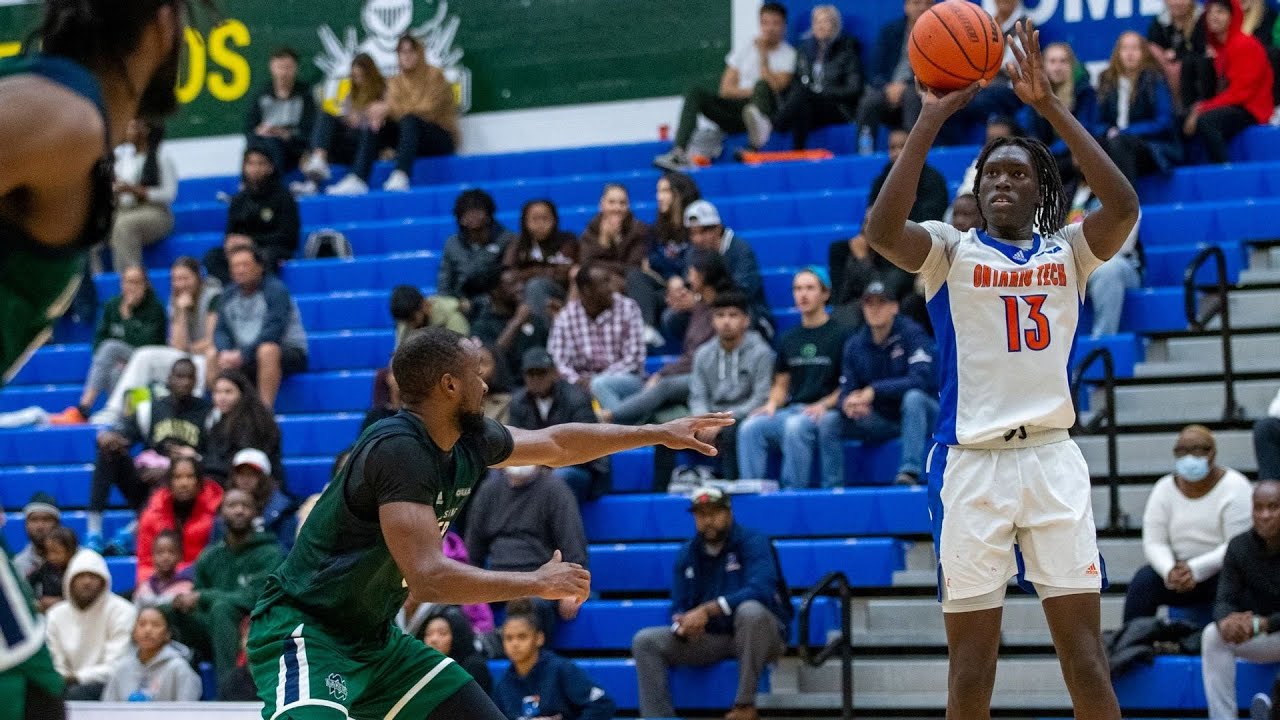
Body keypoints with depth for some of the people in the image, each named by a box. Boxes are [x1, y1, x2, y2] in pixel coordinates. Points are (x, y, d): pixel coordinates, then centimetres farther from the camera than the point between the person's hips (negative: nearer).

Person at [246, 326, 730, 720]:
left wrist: (659, 433, 26)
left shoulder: (468, 443, 2)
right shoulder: (399, 450, -24)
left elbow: (554, 444, 21)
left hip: (373, 639, 10)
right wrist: (537, 583, -21)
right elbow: (427, 577, -31)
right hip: (303, 631, -10)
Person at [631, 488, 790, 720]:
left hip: (756, 636, -5)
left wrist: (707, 610, -35)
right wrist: (683, 626, -21)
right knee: (645, 642, -11)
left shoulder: (753, 543, -10)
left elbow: (760, 589, -27)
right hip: (709, 638, 5)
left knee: (750, 610, -38)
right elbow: (679, 608, 5)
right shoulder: (687, 555, 6)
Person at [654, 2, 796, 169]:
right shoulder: (744, 51, 17)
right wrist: (752, 92, -6)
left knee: (762, 85, -36)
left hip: (766, 109, -4)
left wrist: (763, 56, -9)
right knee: (694, 93, -18)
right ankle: (679, 153, -35)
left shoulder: (788, 54, 6)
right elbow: (725, 89, 9)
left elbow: (774, 88, -10)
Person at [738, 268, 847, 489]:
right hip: (791, 410, 5)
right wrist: (771, 404, 1)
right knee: (750, 427, -22)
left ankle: (793, 492, -34)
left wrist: (824, 405, -16)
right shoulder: (788, 339, 20)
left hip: (826, 412, -5)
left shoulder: (840, 334, 3)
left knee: (796, 426, -36)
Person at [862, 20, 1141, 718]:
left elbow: (1123, 205, -11)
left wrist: (1048, 105, -15)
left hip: (1053, 457, 1)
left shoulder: (1068, 251, 10)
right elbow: (881, 230, -16)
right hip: (970, 460, -1)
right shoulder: (952, 251, 6)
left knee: (1086, 661, -2)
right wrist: (932, 118, -17)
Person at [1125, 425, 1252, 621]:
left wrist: (1195, 570, -28)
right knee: (1142, 581, -24)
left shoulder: (1235, 487, -9)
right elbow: (1154, 542, -2)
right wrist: (1170, 571, -25)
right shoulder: (1164, 489, 3)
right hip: (1180, 568, 3)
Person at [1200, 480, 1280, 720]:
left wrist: (1260, 624, -40)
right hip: (1258, 637, 4)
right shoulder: (1240, 547, -5)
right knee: (1213, 635, -23)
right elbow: (1224, 600, -10)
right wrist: (1226, 621, -35)